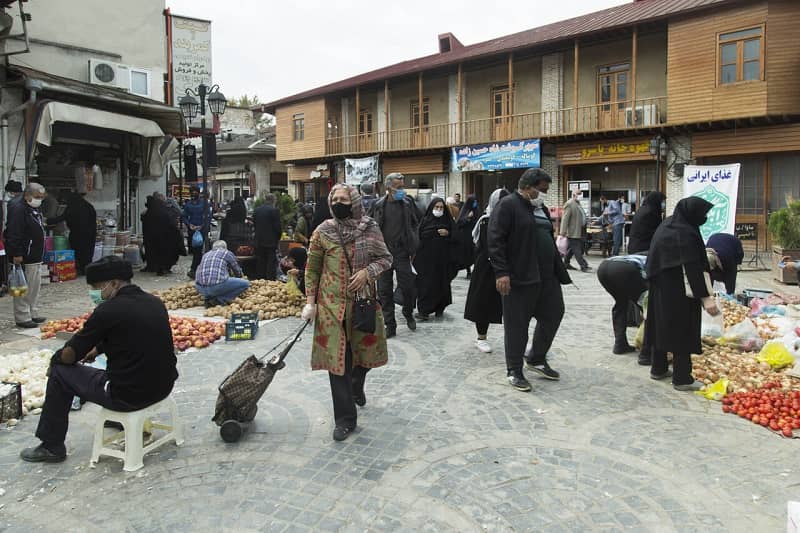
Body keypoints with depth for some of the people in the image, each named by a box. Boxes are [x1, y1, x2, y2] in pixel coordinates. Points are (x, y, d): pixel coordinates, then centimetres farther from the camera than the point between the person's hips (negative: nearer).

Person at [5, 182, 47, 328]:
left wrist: (39, 253, 24)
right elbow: (14, 234, -22)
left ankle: (33, 314, 25)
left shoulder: (34, 208, 16)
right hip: (24, 257, -10)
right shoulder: (18, 208, -17)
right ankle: (22, 318, 0)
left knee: (35, 285, 15)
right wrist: (17, 254, -24)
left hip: (35, 256, 10)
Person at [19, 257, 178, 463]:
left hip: (129, 396, -7)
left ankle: (52, 446, 24)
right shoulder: (155, 302, 5)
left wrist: (55, 359, 16)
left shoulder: (109, 310, -16)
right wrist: (98, 349, 24)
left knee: (60, 372, 10)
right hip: (164, 386, 7)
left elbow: (69, 355, -5)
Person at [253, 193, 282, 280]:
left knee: (260, 264, 11)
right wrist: (278, 239, 4)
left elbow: (254, 224, 11)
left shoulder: (257, 210, 5)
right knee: (271, 264, -1)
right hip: (271, 242, -5)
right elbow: (278, 227, -12)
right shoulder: (274, 210, -12)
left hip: (259, 241, 5)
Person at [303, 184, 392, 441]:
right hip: (332, 303, -1)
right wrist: (310, 301, -1)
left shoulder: (370, 229, -2)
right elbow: (312, 268, 4)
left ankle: (357, 387, 51)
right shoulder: (322, 232, -3)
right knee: (337, 356, -2)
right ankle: (345, 419, 10)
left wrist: (367, 271, -14)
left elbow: (386, 258, 5)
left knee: (364, 349, 16)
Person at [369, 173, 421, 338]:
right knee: (385, 291, 3)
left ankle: (408, 314, 31)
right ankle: (390, 326, 15)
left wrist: (413, 246, 4)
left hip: (402, 253, 0)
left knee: (408, 287, 1)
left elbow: (416, 224, 10)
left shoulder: (408, 203, 2)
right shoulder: (378, 205, 0)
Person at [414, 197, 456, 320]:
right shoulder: (425, 220, 4)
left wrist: (448, 233, -8)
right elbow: (419, 237, 1)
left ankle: (439, 309, 18)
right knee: (426, 284, -7)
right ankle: (424, 310, -6)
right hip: (427, 257, -2)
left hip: (443, 257, 2)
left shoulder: (447, 221, 9)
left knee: (442, 283, 5)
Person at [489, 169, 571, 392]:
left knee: (553, 314, 13)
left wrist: (559, 270, 20)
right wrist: (501, 272, -23)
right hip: (519, 278, -8)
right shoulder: (508, 205, -9)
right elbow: (495, 240, -16)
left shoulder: (541, 208, 17)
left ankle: (536, 359, 31)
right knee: (517, 324, 0)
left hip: (546, 276, 9)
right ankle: (514, 371, 14)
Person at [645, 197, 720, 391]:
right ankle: (682, 378, 7)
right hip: (678, 292, -9)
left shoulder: (667, 224, 7)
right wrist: (705, 297, -23)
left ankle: (658, 369, 28)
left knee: (662, 325, 17)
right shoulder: (684, 233, -21)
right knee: (682, 330, 0)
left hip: (660, 286, 9)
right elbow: (693, 269, -24)